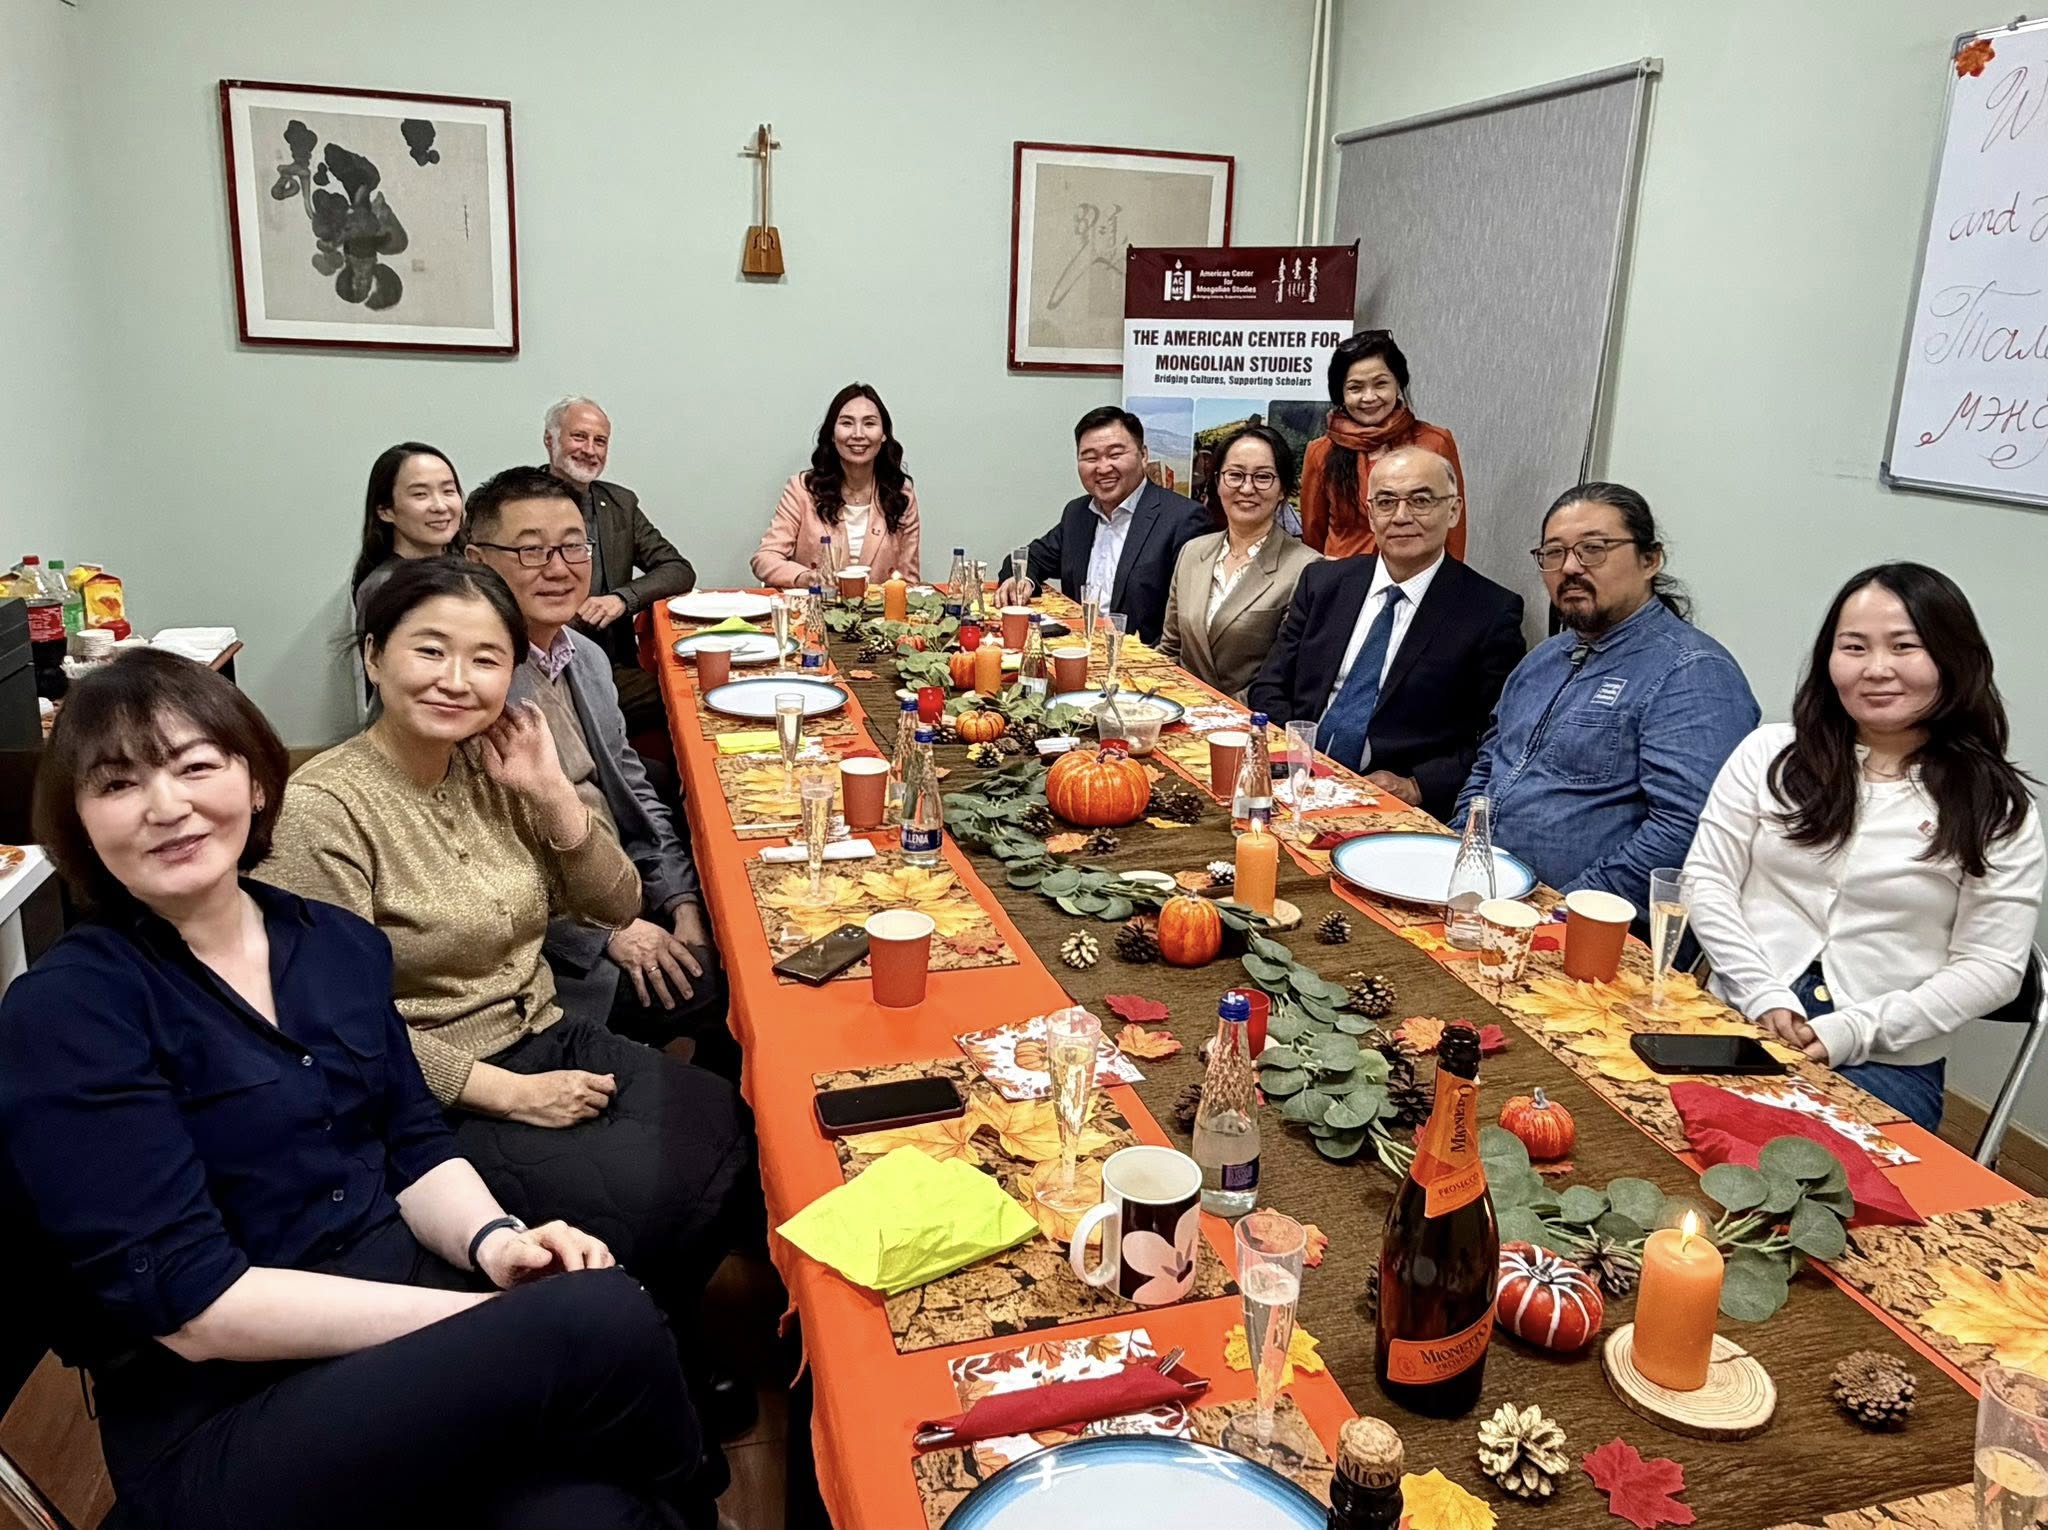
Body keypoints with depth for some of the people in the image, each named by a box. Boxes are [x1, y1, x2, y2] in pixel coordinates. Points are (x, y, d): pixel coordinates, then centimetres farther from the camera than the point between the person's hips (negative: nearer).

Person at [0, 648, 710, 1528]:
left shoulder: (339, 942, 8)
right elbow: (192, 1305, -16)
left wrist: (492, 1241, -13)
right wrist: (502, 1321, -22)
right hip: (221, 1423, -4)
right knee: (602, 1322, -27)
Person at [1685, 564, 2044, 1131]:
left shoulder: (1997, 809, 3)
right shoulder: (1771, 753, 7)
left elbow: (1991, 968, 0)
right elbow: (1707, 879, 5)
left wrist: (1853, 1030, -12)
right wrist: (1764, 998, -8)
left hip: (1886, 1061, -1)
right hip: (1741, 1021, 1)